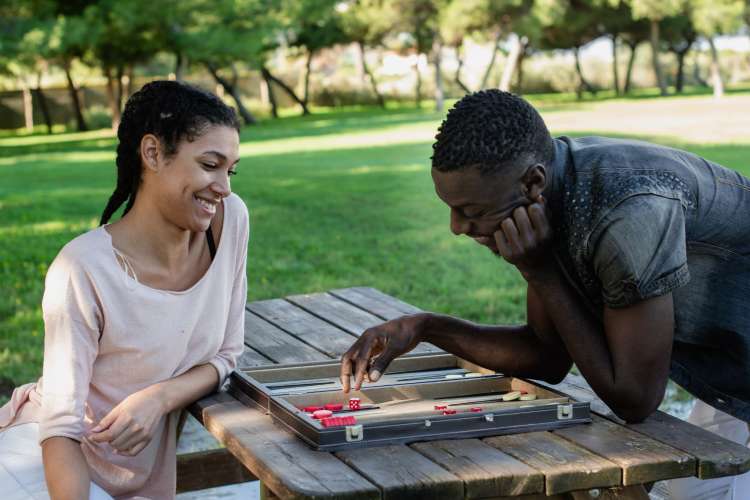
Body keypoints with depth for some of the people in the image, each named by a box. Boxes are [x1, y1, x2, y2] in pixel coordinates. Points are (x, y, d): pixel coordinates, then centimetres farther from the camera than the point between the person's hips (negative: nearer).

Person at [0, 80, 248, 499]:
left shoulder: (230, 219, -11)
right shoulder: (84, 270, -24)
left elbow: (225, 355, -2)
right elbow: (62, 425, -22)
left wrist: (160, 397, -20)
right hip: (59, 455, -4)